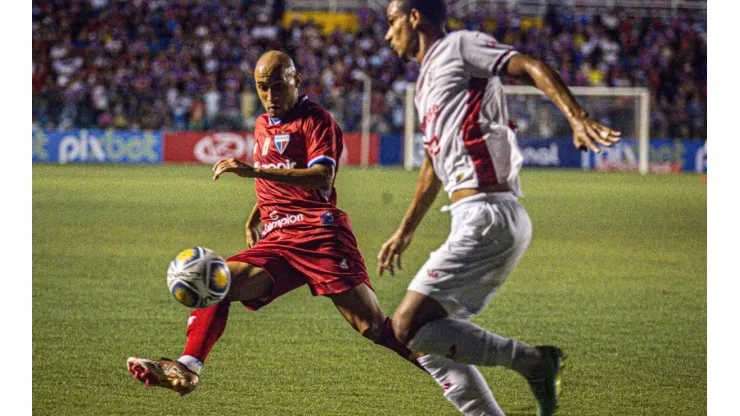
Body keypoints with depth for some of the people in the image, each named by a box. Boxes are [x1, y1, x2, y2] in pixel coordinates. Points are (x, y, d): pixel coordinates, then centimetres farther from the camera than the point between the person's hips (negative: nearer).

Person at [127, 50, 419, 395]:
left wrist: (255, 170, -26)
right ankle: (186, 369, -22)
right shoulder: (262, 126, 22)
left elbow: (322, 176, -19)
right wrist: (253, 220, 21)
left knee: (373, 326, -13)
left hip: (320, 236, -6)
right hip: (276, 240, 6)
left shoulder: (315, 119, -2)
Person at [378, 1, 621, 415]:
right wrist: (405, 232, 45)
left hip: (488, 217, -10)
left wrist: (578, 118, -34)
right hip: (481, 220, 10)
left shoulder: (459, 46, -2)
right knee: (427, 340, 9)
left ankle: (534, 361, -12)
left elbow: (532, 68, -17)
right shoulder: (428, 80, 25)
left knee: (409, 325, -15)